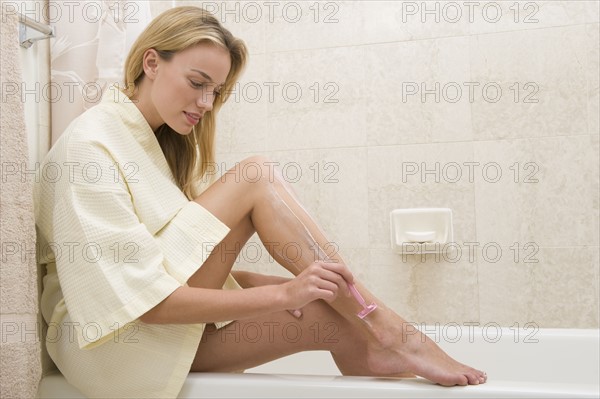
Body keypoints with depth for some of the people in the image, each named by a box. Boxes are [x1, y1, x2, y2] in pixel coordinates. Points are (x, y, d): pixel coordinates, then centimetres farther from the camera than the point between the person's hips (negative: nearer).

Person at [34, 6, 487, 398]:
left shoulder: (162, 142, 13)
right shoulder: (89, 147, -15)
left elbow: (198, 261, 11)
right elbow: (146, 301, -23)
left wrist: (259, 285, -9)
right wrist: (280, 293, -27)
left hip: (177, 325, 8)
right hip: (109, 341, -8)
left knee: (333, 313, -15)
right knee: (257, 176, -21)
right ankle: (389, 329, -17)